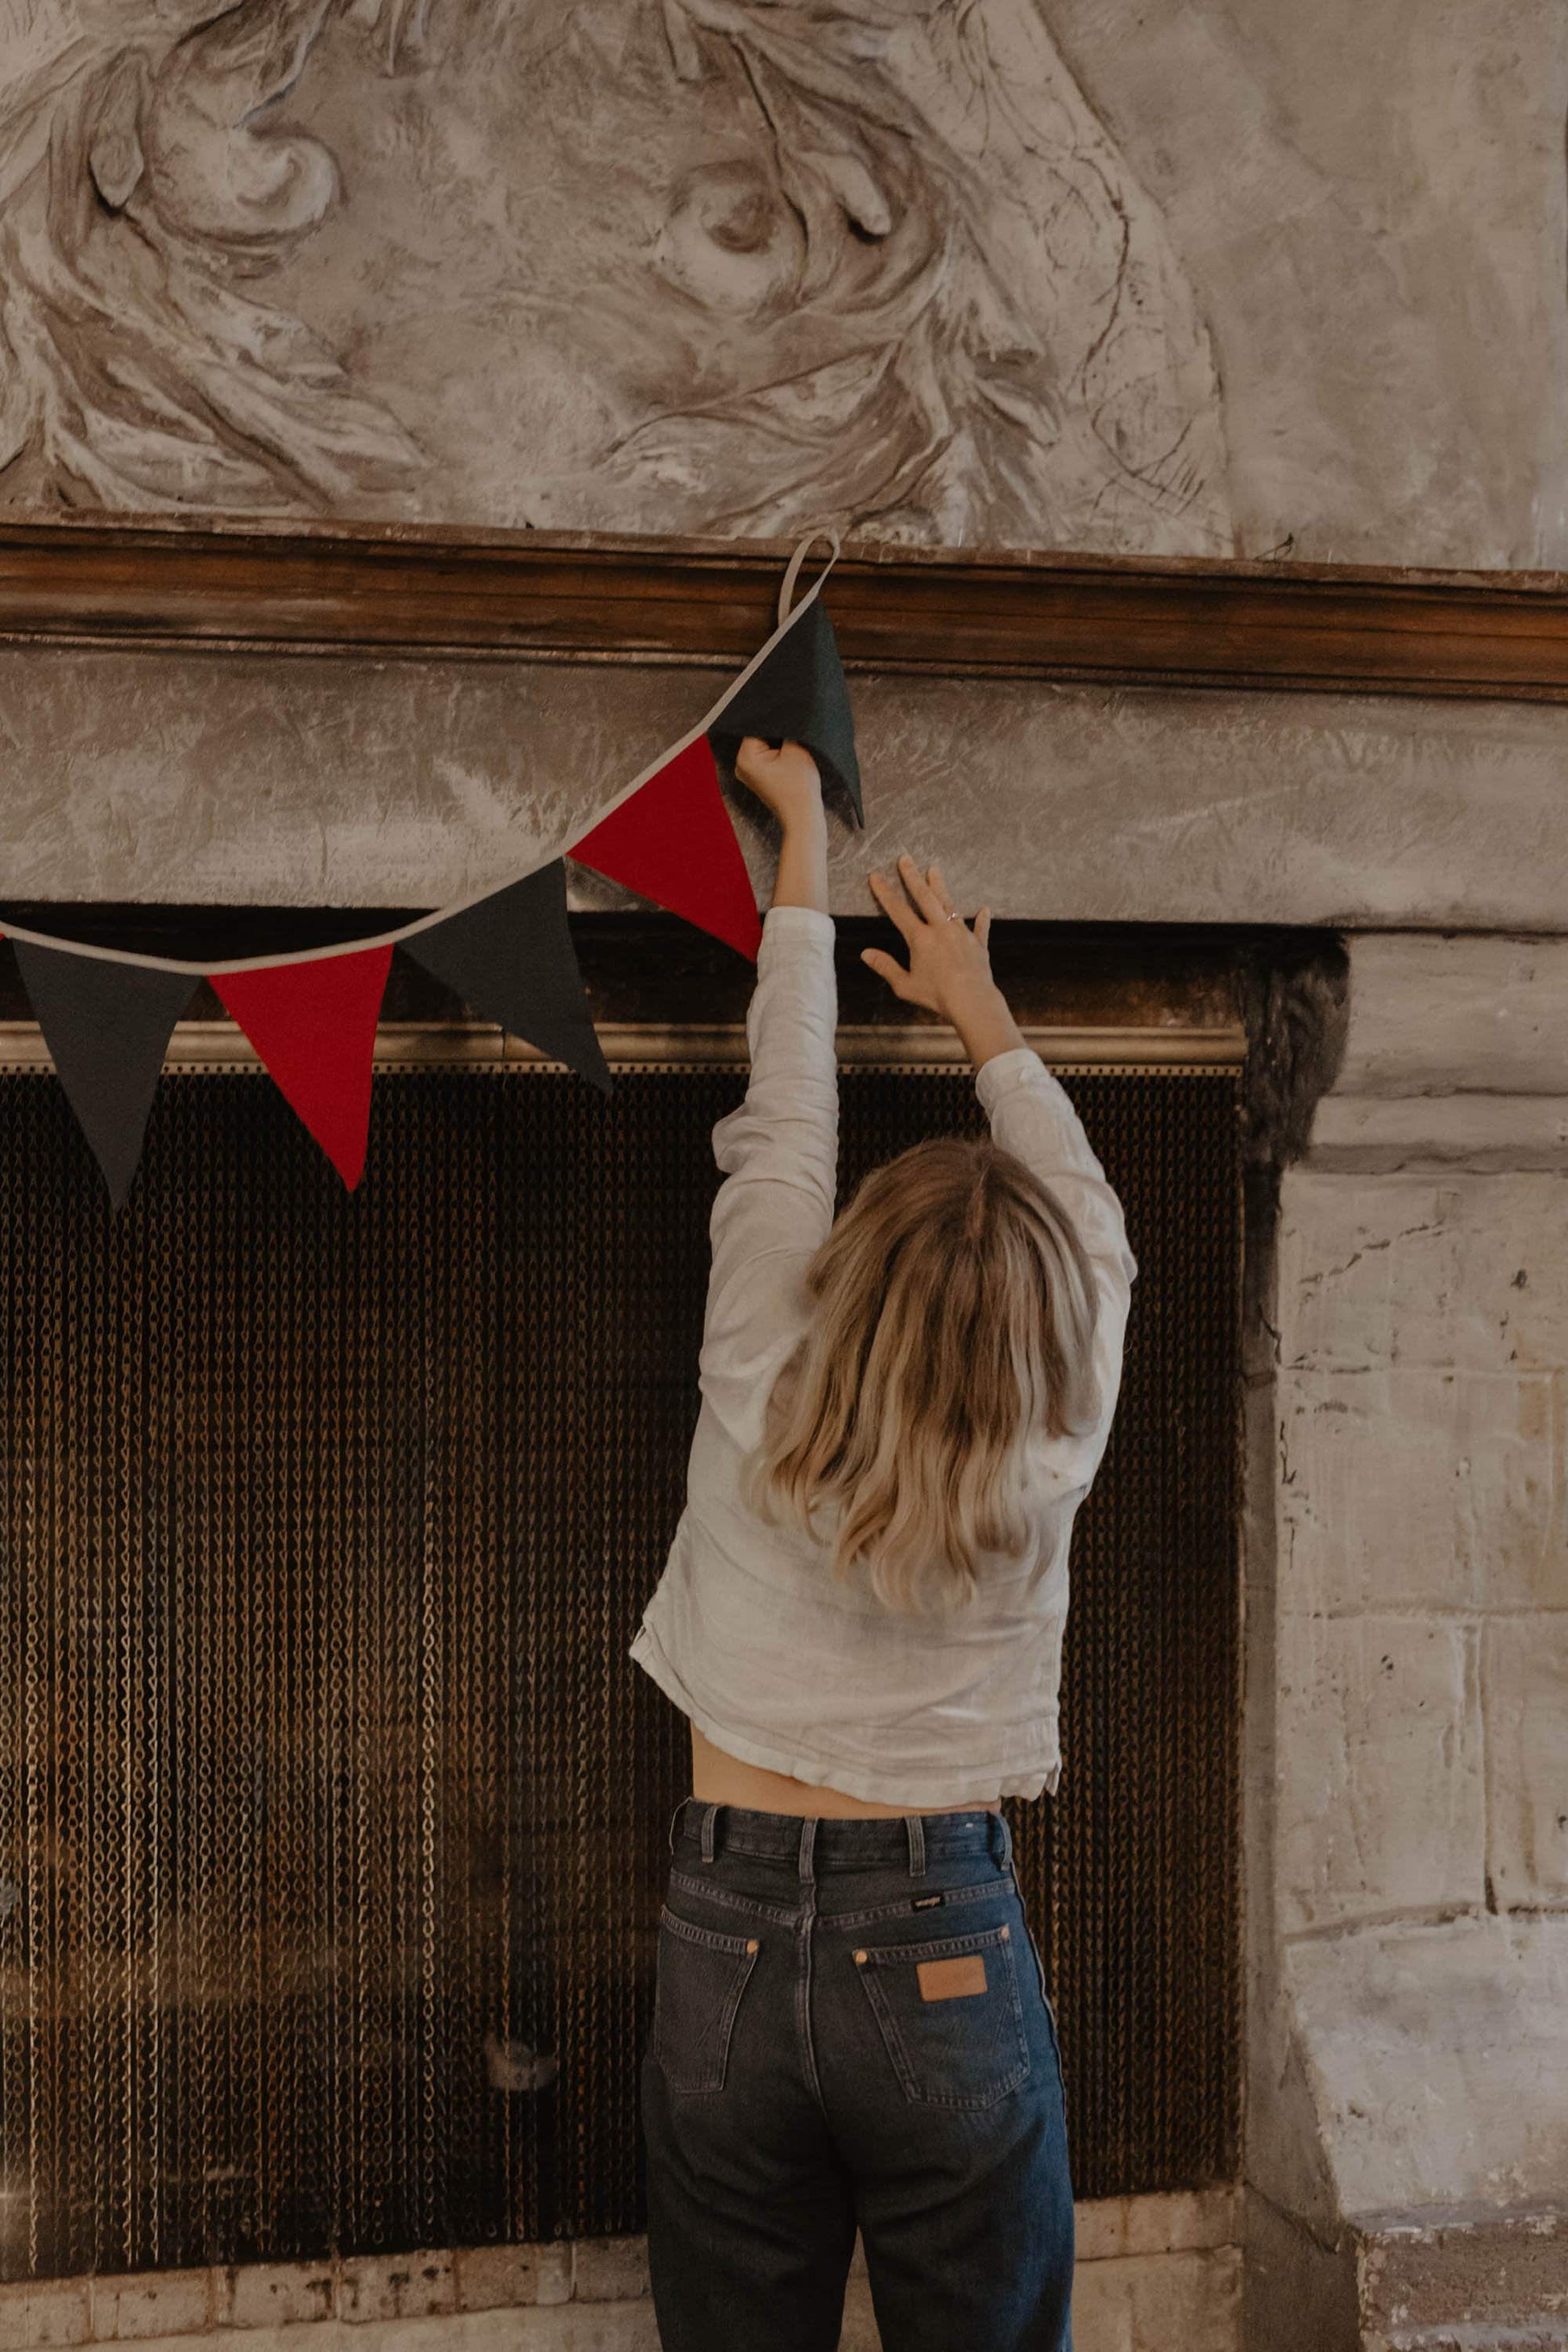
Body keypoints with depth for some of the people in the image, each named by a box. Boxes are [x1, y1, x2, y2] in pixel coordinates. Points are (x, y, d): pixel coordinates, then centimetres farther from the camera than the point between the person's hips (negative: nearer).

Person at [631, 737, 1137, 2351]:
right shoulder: (1043, 1472, -10)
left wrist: (803, 838, 16)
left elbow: (786, 1118, 2)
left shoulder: (758, 1391, -10)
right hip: (941, 1953, -1)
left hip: (728, 1939, 2)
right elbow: (1091, 1223, 8)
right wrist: (983, 1017, 21)